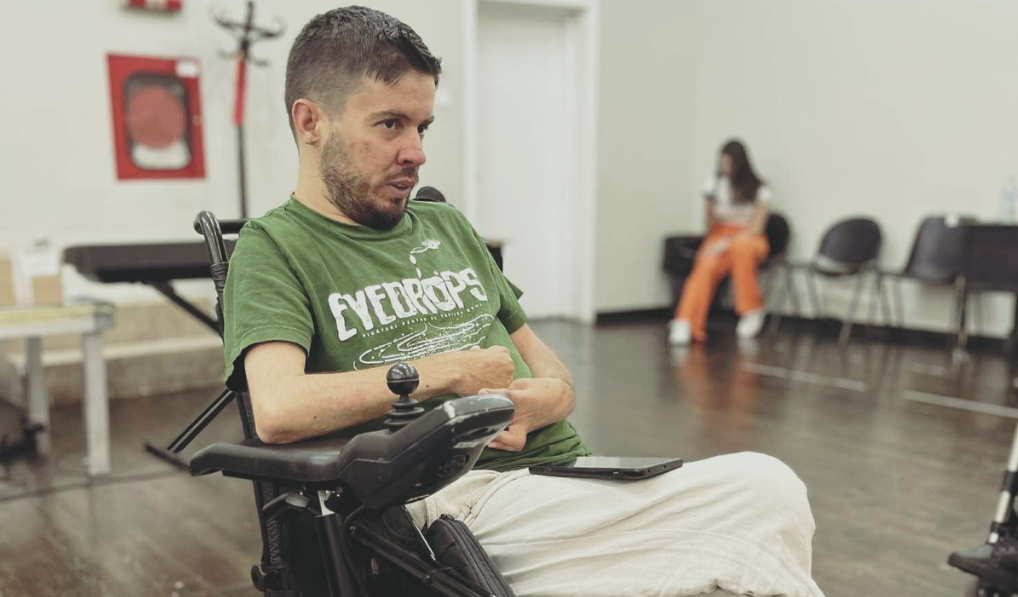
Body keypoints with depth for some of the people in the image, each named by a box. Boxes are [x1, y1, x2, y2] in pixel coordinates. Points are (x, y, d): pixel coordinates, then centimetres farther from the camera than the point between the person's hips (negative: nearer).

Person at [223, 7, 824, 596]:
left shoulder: (447, 225, 21)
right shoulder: (274, 247, 1)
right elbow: (279, 409, -17)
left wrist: (544, 400, -3)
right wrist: (448, 371, -8)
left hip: (560, 468, 7)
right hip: (452, 502, -7)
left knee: (766, 484, -18)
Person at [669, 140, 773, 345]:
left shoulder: (759, 189, 1)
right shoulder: (713, 184, 7)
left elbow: (757, 227, -7)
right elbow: (711, 228, 6)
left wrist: (729, 243, -20)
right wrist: (711, 210, -16)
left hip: (749, 238, -1)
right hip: (720, 235, 1)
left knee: (741, 247, -40)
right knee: (705, 266, -33)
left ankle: (752, 311, -24)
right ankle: (685, 324, -44)